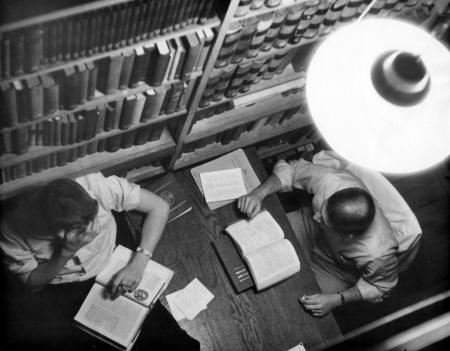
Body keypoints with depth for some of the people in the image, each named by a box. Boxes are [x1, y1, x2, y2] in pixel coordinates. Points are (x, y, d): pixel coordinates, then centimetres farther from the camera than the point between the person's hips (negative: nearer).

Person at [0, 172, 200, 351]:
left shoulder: (98, 187, -26)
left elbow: (159, 207, -14)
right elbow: (32, 283, -11)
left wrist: (138, 264, -25)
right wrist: (66, 252, -30)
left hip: (114, 276, 0)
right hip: (56, 293, 0)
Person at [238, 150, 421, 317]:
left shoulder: (378, 254, -44)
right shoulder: (330, 181, -40)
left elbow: (379, 287, -20)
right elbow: (292, 169, -20)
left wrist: (336, 300, -28)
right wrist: (258, 193, -33)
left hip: (339, 268, -3)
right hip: (311, 231, 4)